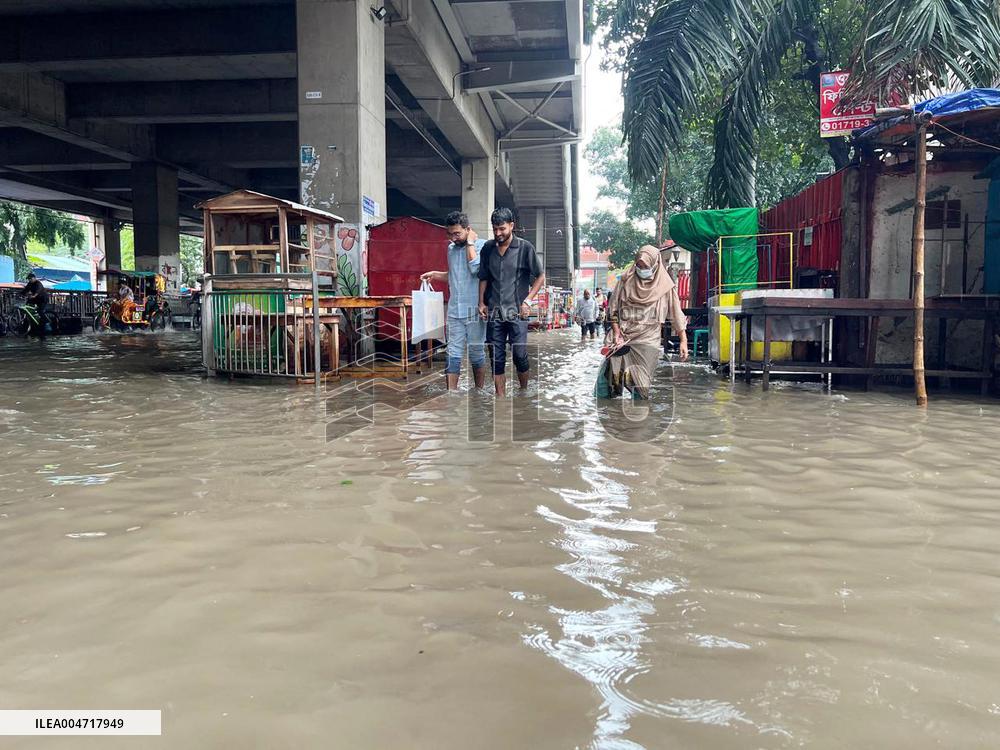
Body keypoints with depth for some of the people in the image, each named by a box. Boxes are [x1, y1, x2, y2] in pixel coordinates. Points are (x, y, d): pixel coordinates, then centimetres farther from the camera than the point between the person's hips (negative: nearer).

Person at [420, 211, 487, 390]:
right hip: (454, 310, 5)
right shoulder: (452, 248, 12)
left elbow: (475, 269, -24)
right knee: (453, 356, 0)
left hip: (474, 311, -5)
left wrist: (470, 242, -14)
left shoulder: (482, 246, -7)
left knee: (477, 354, 8)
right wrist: (435, 275, 9)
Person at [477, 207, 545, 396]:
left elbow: (540, 276, 2)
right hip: (494, 312, 3)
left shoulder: (525, 247, -3)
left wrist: (528, 300, -7)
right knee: (496, 358, 4)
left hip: (517, 312, -3)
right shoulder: (488, 248, 8)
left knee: (520, 355, -1)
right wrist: (482, 302, 6)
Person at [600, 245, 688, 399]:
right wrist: (616, 332, -3)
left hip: (647, 339, -1)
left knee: (641, 383, -9)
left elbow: (676, 314, 1)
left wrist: (683, 341, -6)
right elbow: (613, 308, 9)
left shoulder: (665, 286, 0)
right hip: (622, 335, 2)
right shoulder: (626, 280, 5)